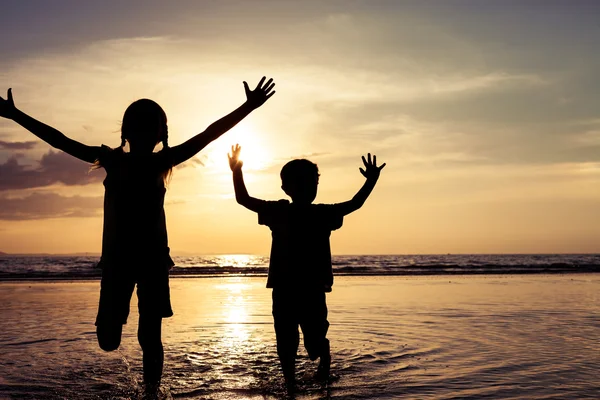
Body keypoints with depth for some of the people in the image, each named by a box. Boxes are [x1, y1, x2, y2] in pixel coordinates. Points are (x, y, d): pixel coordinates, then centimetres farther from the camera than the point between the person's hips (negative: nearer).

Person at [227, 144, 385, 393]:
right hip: (284, 291, 0)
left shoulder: (323, 214, 4)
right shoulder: (278, 211, 2)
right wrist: (237, 171, -9)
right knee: (286, 345, 4)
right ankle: (289, 384, 26)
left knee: (316, 341, 0)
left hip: (313, 291, 0)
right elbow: (243, 199, 3)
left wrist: (371, 180, -1)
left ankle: (324, 360, 36)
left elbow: (354, 204, 10)